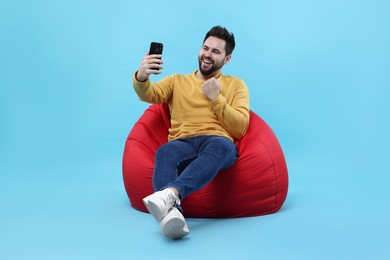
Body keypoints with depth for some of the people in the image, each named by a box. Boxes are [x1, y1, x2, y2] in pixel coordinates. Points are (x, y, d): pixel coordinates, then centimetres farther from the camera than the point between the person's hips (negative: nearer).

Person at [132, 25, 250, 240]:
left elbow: (240, 128, 8)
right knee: (165, 152, -36)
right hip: (183, 144, 1)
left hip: (219, 144, -1)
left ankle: (171, 194, -57)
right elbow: (150, 95, 2)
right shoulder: (177, 81, 24)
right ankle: (171, 212, -60)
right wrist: (141, 77, -21)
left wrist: (216, 98, -2)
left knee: (220, 145, -39)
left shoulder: (236, 85, 21)